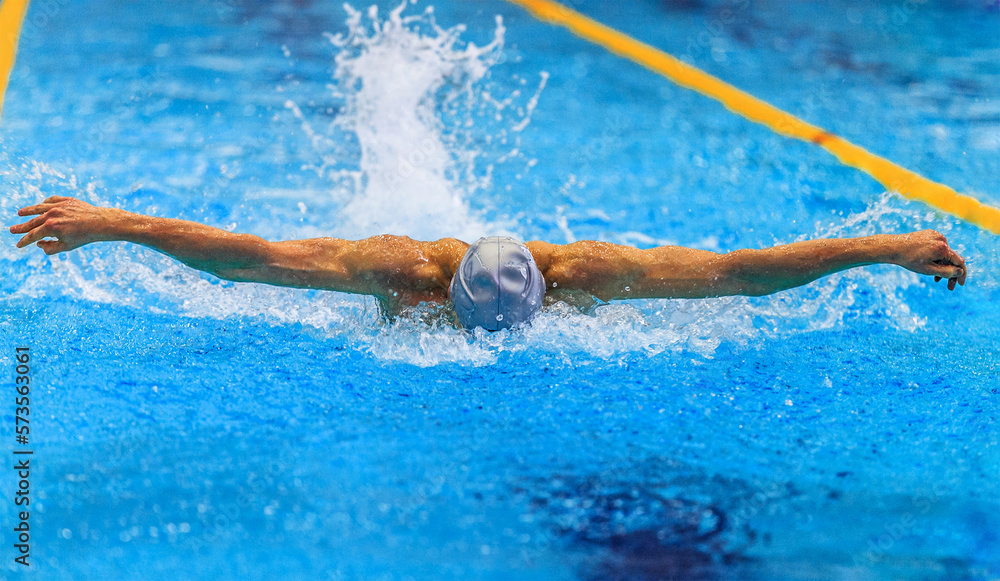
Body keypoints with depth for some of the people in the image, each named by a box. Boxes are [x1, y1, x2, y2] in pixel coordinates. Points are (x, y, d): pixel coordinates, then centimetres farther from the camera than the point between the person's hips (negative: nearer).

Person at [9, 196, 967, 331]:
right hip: (396, 315, -1)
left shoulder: (584, 272, -44)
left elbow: (739, 270, -42)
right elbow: (243, 256, -46)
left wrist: (891, 248, -41)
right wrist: (106, 224, -48)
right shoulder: (403, 273, -46)